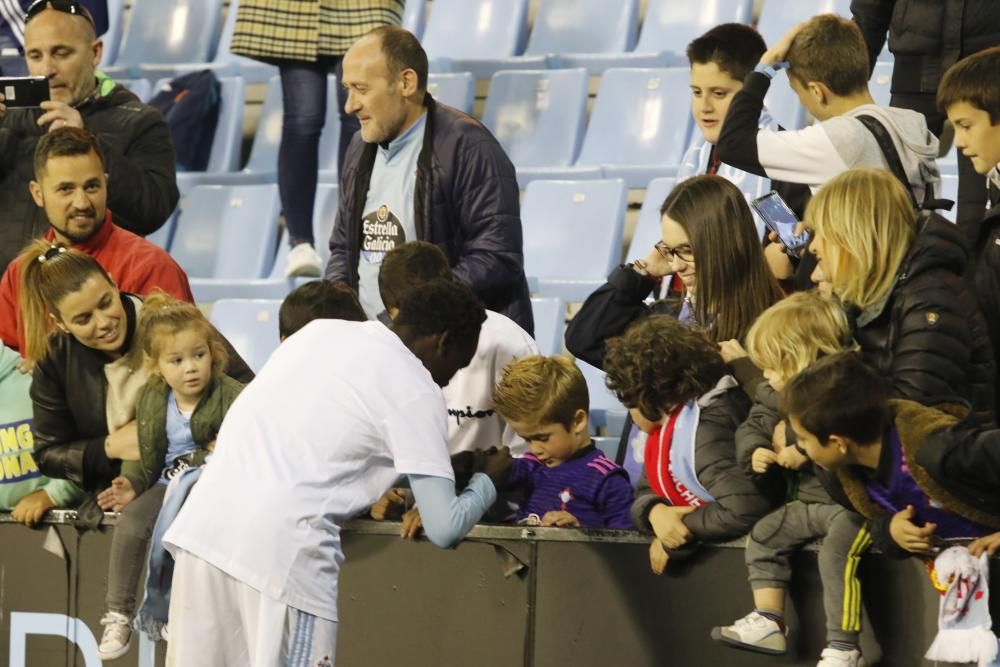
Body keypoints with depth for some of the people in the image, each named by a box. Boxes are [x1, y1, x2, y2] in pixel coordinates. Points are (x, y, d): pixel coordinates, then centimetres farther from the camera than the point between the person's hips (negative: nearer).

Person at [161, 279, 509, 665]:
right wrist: (487, 480, 18)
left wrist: (376, 491, 38)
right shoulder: (416, 390, 3)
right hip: (280, 547, -7)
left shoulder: (322, 329, 22)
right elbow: (444, 528, -1)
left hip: (201, 522, 7)